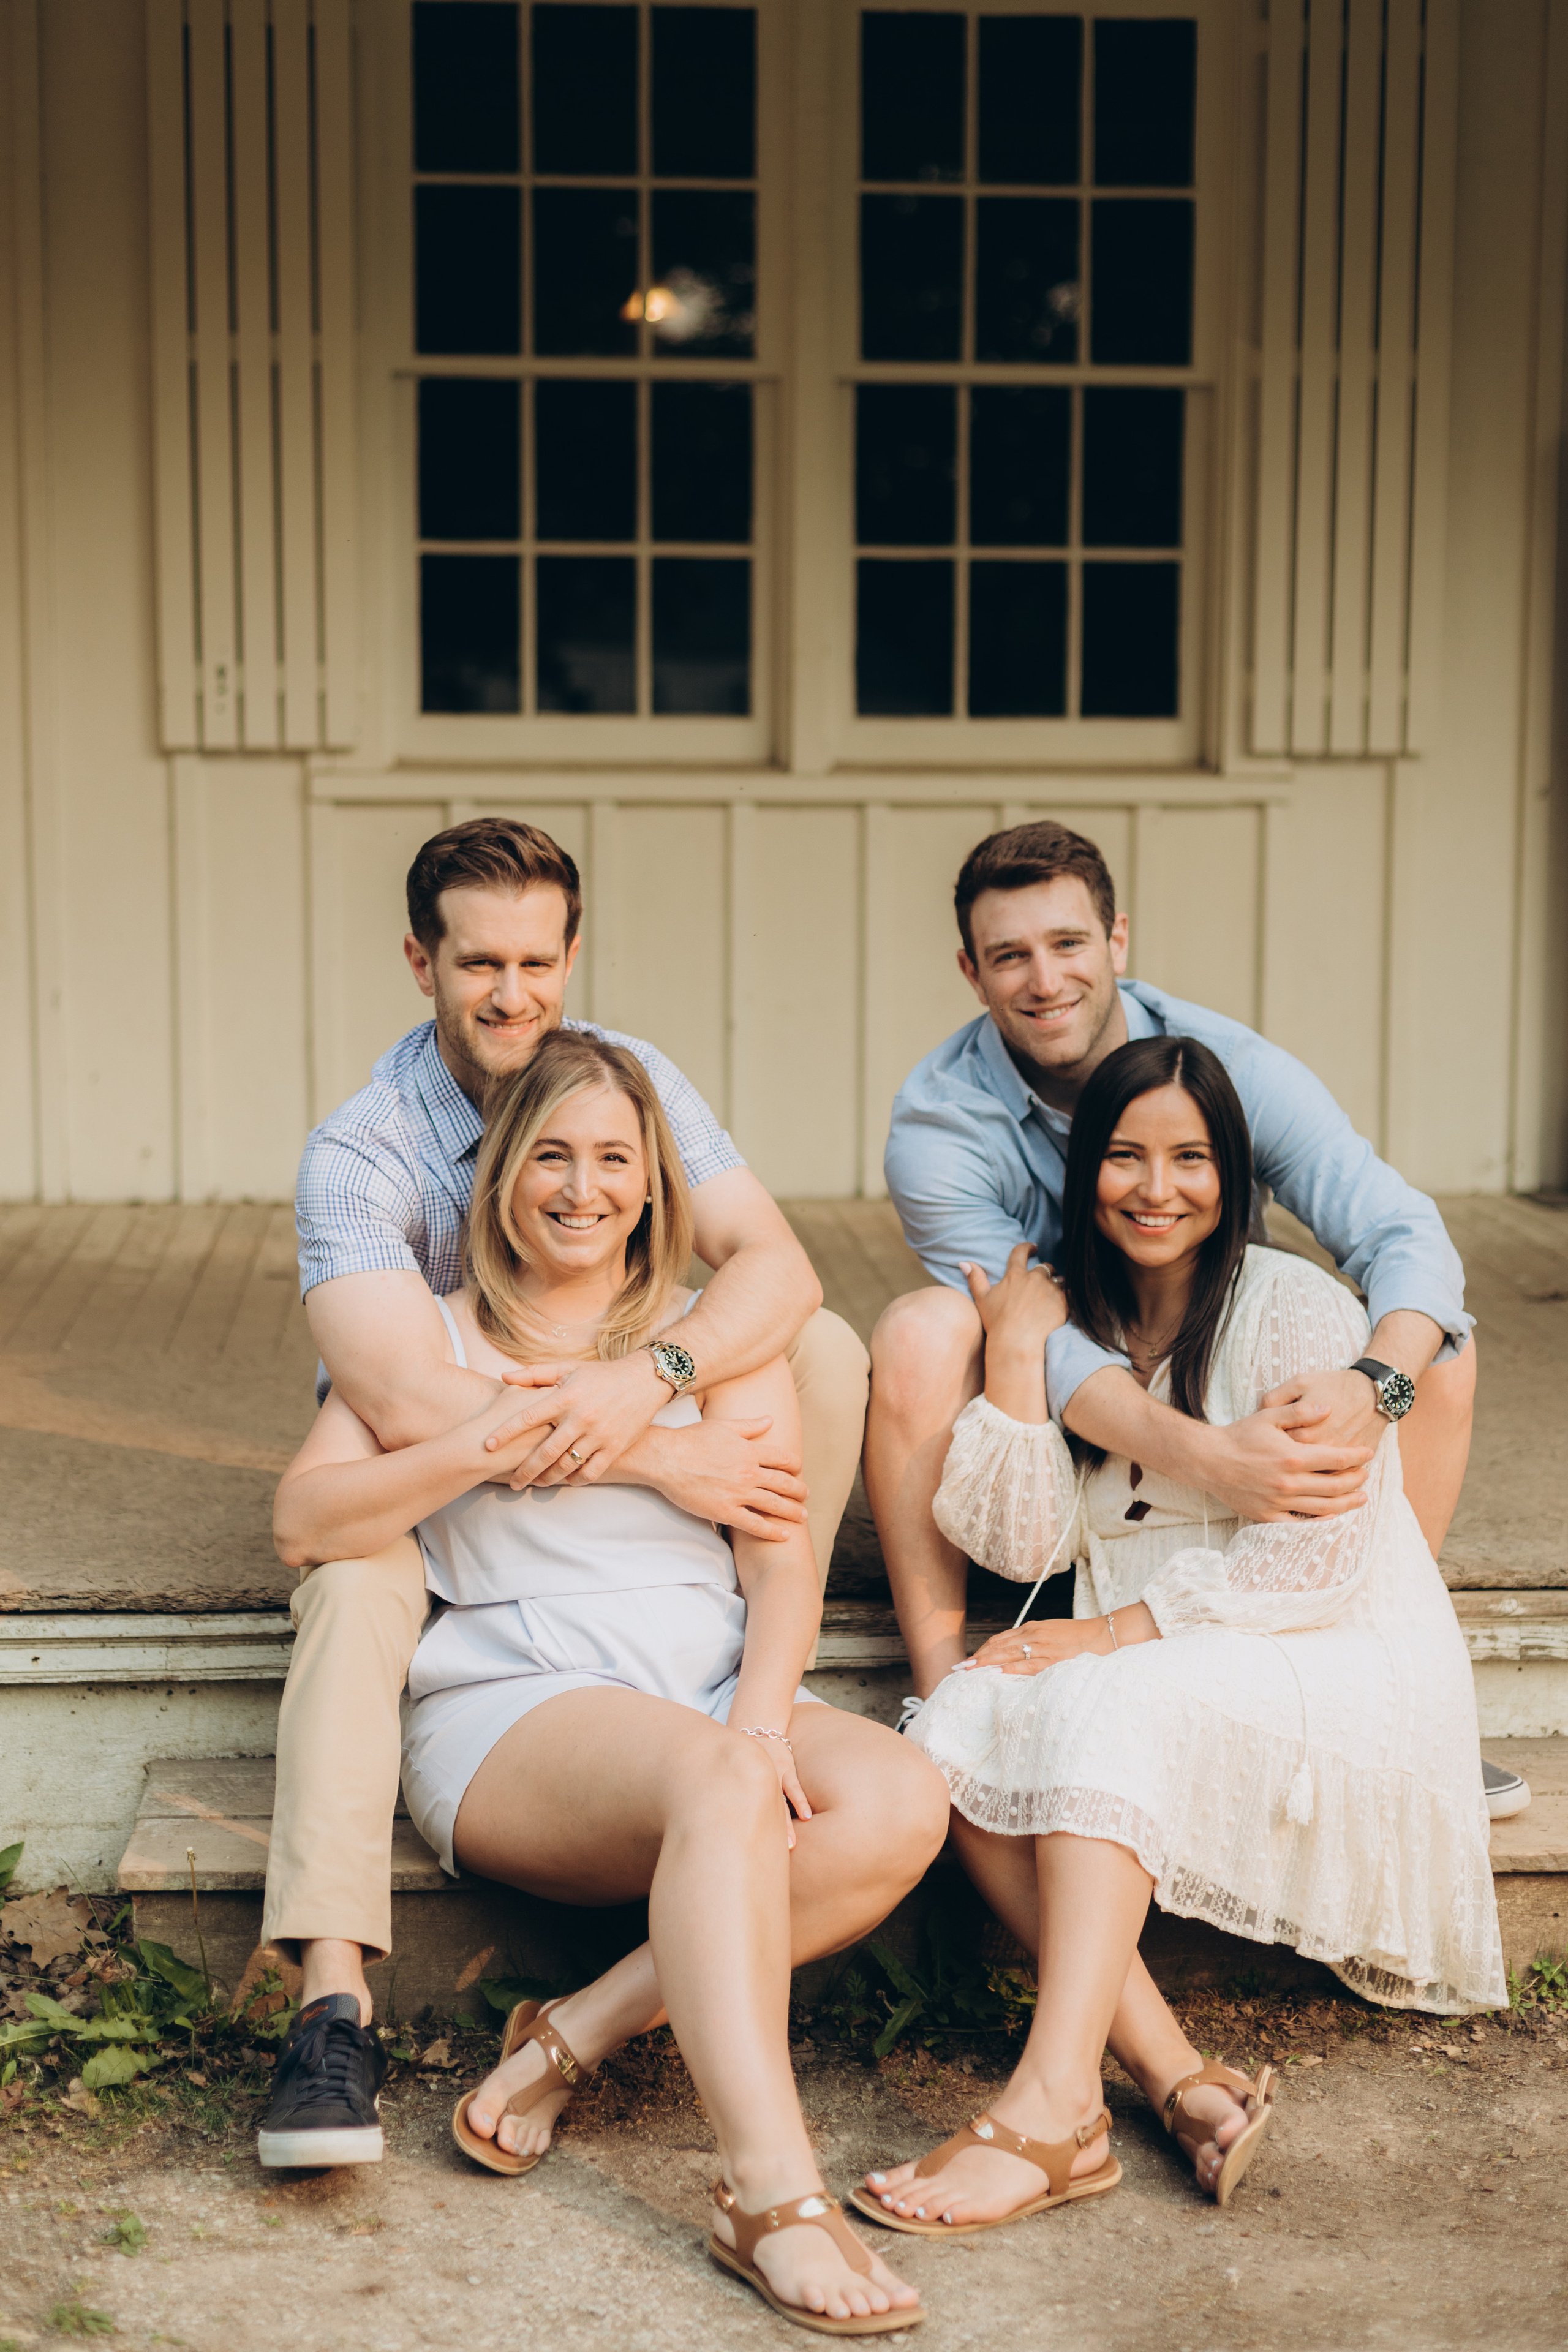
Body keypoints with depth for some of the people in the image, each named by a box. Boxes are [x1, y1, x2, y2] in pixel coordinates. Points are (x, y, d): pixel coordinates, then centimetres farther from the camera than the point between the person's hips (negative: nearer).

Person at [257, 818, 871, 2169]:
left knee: (825, 1349, -17)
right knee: (355, 1582, -37)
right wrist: (669, 1462, -37)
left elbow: (778, 1266, -20)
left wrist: (648, 1379, -41)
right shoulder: (358, 1157, -21)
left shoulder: (631, 1078, -8)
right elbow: (408, 1406, -35)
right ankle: (335, 2007, -41)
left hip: (619, 1466, 4)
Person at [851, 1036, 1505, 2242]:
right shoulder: (1073, 1320, 13)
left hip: (1344, 1676, -5)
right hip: (1169, 1696, 5)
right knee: (961, 1724, -23)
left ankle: (1049, 2109, -44)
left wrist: (1117, 1632, -16)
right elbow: (1018, 1543, 2)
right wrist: (1015, 1351, -3)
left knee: (1107, 1704, -33)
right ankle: (1180, 2083, -33)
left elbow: (1312, 1555, -12)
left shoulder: (1297, 1307, -4)